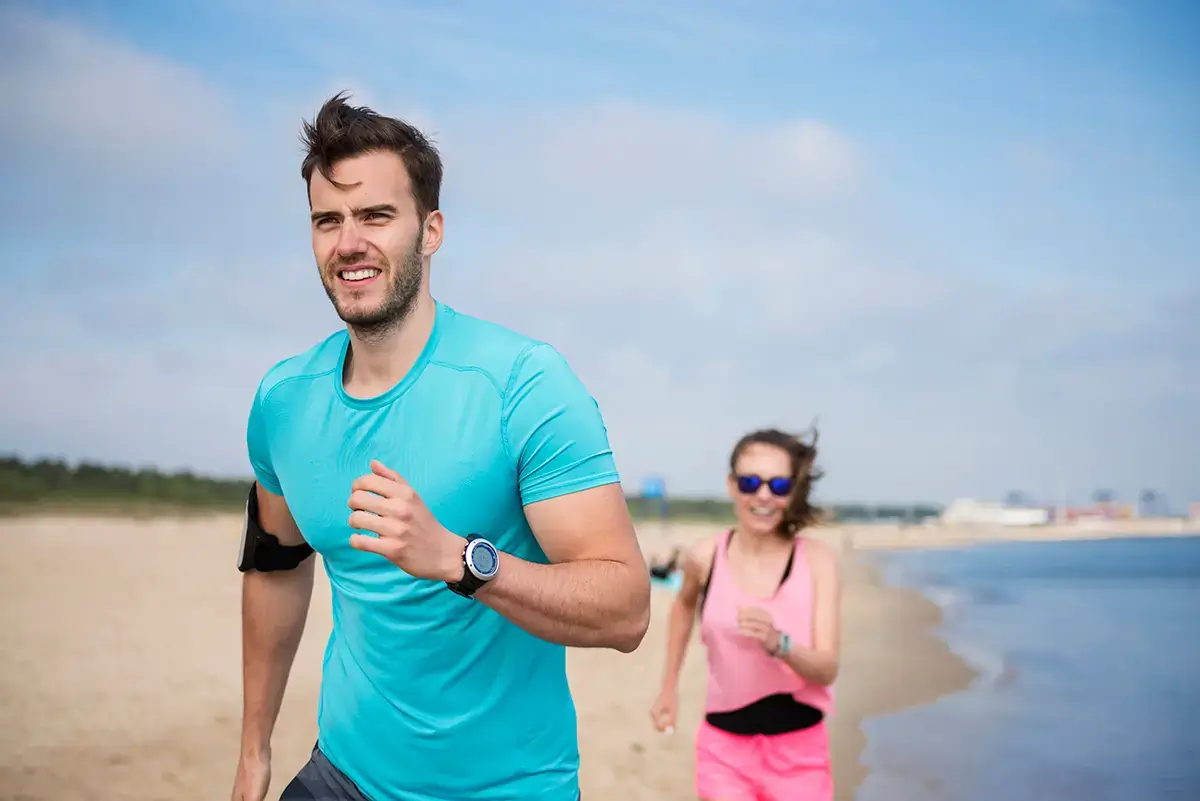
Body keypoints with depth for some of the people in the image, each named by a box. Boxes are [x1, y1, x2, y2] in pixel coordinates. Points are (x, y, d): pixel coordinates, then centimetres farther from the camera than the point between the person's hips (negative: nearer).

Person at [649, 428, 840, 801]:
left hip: (799, 752, 0)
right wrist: (669, 686, 20)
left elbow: (827, 669, -14)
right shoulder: (706, 558, -7)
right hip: (726, 749, 0)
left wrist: (778, 643, -34)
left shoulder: (816, 559, -10)